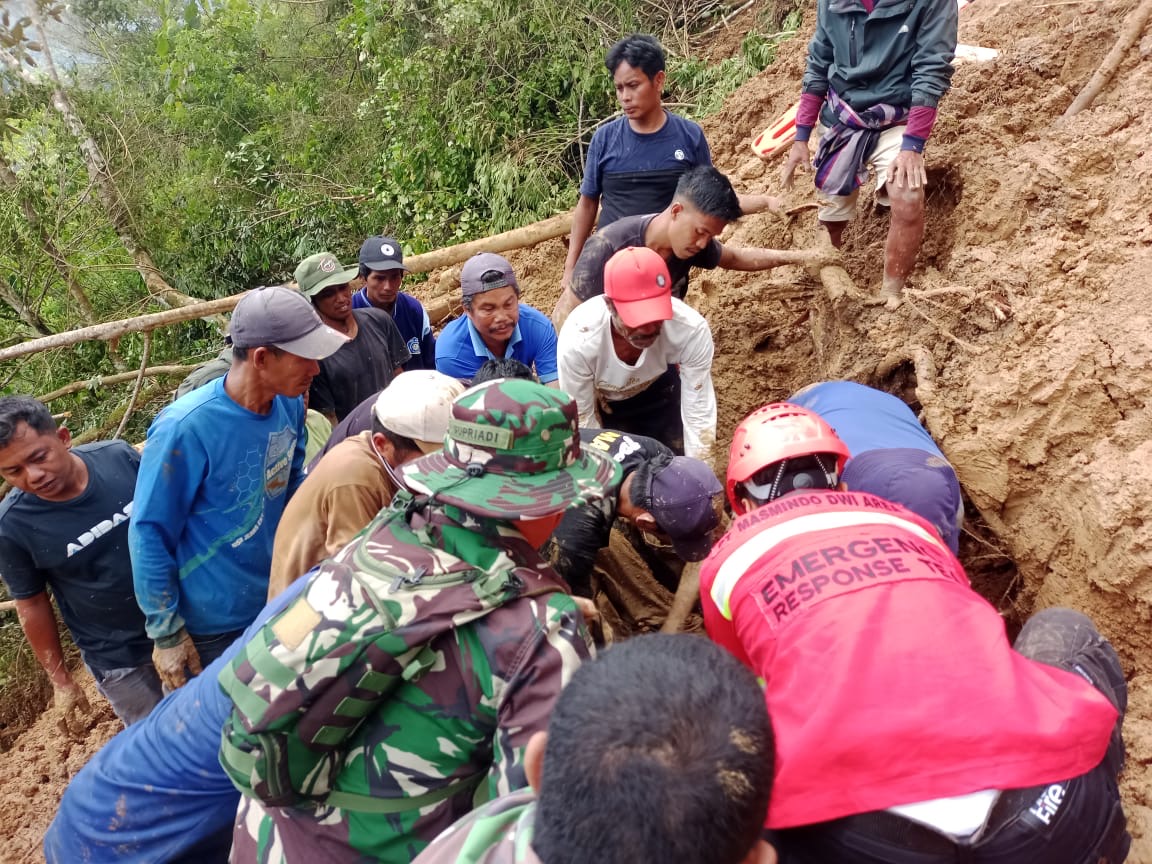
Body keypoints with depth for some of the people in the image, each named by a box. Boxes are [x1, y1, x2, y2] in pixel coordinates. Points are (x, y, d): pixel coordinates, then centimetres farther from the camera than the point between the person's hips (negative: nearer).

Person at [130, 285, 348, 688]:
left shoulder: (289, 403, -9)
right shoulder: (185, 429, -27)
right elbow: (149, 534, -18)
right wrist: (167, 632, -13)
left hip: (282, 600, 5)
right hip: (212, 625, -5)